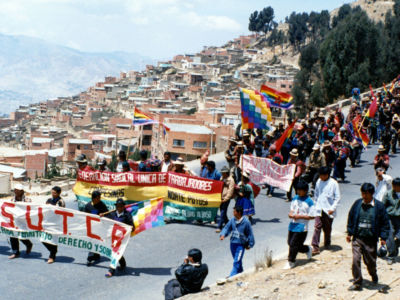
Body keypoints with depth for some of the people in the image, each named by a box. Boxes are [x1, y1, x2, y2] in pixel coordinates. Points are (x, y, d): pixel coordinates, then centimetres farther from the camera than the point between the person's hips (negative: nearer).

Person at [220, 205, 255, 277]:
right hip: (233, 243, 6)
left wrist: (250, 245, -2)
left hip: (241, 245, -6)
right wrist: (223, 235, -12)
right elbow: (227, 228, 7)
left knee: (237, 261, -12)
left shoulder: (246, 222, -14)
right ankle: (240, 272, 42)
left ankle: (232, 276, -13)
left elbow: (250, 234, -6)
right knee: (237, 260, 21)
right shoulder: (232, 220, -1)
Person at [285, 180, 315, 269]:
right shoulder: (295, 198, 8)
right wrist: (291, 214, -8)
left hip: (301, 228, -7)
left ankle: (291, 262, 13)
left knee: (293, 244, -5)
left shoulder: (309, 202, -12)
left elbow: (312, 216, -12)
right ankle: (308, 249, 35)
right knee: (290, 243, 14)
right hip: (292, 225, 7)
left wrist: (300, 216, -18)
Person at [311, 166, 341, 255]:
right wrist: (316, 204, 11)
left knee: (327, 228, 12)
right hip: (319, 209, 2)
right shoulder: (319, 182, 2)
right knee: (317, 226, -9)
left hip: (328, 210, -2)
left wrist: (332, 208, -12)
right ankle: (315, 247, -12)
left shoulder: (333, 183, -9)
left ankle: (327, 243, 35)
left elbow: (337, 197, -6)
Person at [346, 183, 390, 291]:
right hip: (357, 238, 1)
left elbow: (385, 223, 2)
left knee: (370, 261, 10)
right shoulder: (357, 204, 0)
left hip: (371, 239, -1)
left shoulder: (379, 206, -5)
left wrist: (383, 237, -3)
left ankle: (373, 275, 42)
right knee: (356, 260, -8)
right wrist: (349, 233, 10)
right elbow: (351, 218, 12)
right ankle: (357, 283, 3)